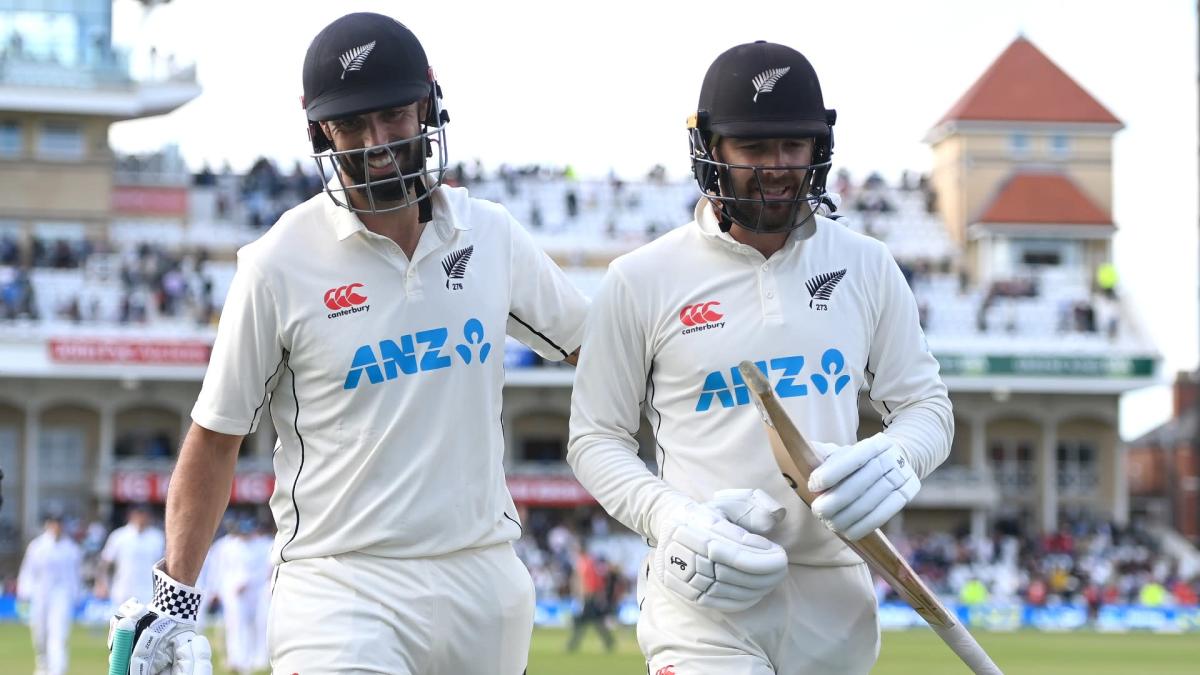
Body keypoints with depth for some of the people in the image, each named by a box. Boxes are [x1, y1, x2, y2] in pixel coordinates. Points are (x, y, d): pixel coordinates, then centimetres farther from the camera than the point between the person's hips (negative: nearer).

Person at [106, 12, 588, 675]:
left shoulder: (491, 235, 6)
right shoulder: (278, 265, -6)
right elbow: (216, 434, 0)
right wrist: (174, 599, -5)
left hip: (486, 577, 4)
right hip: (339, 588, -4)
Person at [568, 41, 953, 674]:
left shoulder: (866, 266, 8)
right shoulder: (641, 280, -1)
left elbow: (925, 403, 13)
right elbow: (596, 437, 5)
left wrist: (893, 457, -11)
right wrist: (671, 518, -14)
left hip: (835, 596, 4)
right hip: (705, 598, -3)